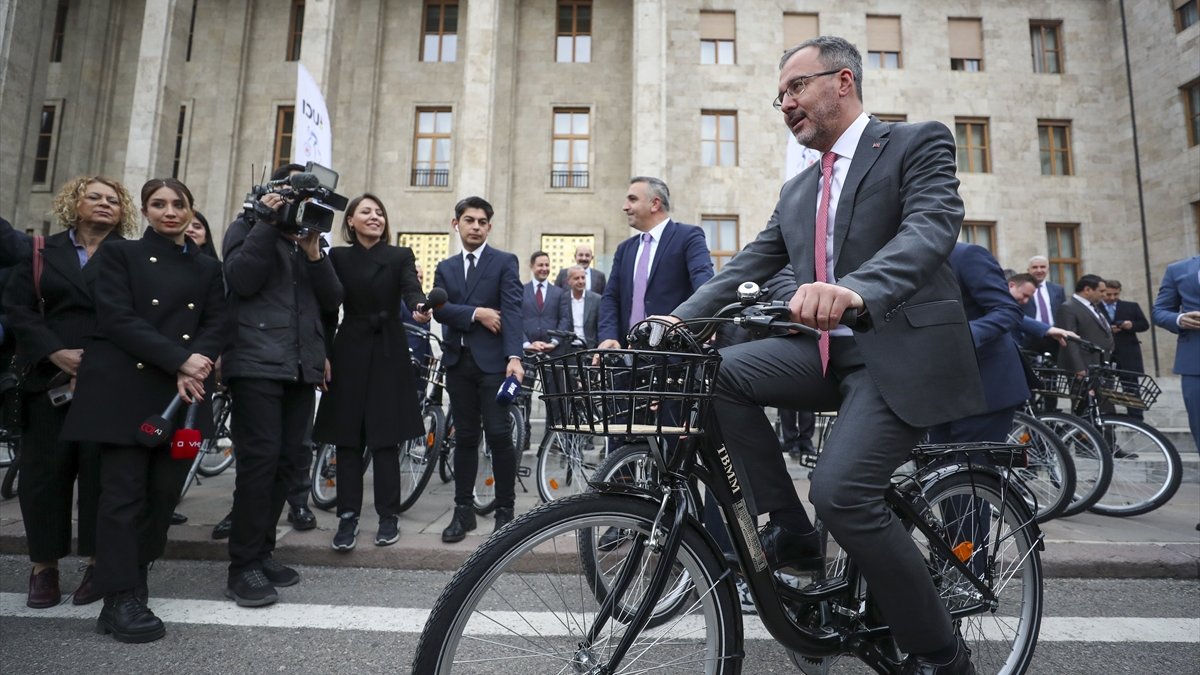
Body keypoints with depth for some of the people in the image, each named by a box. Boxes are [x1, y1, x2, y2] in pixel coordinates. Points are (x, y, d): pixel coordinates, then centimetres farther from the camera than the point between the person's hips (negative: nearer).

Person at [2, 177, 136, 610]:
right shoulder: (42, 252, 13)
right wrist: (55, 352, -9)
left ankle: (97, 561, 11)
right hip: (51, 376, 2)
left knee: (101, 469, 1)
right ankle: (43, 564, 17)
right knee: (44, 468, 4)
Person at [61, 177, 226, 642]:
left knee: (165, 492, 3)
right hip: (126, 389, -3)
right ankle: (123, 600, 2)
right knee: (123, 492, -4)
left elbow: (216, 325, 7)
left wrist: (194, 370, -12)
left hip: (184, 393, 3)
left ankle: (134, 584, 18)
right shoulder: (120, 255, 6)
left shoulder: (207, 268, 16)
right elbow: (118, 319, -7)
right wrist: (179, 360, -18)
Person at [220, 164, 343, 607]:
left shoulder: (311, 237, 21)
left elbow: (332, 300, 8)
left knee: (287, 460, 4)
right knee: (260, 458, -11)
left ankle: (262, 552, 16)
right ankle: (243, 566, -1)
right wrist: (267, 223, -10)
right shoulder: (248, 227, 8)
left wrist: (314, 253, -6)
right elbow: (241, 280, -11)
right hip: (257, 362, -5)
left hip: (302, 367, 5)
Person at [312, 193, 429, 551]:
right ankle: (348, 516, 11)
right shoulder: (338, 257, 7)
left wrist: (420, 307, -37)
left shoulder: (400, 256, 2)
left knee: (385, 438, 1)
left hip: (388, 352, -1)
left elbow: (411, 288, -16)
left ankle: (389, 515, 11)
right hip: (350, 351, 2)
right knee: (347, 438, 3)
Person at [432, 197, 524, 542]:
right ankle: (463, 510, 18)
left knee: (499, 435, -4)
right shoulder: (445, 268, 16)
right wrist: (476, 313, -14)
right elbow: (439, 309, 0)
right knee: (465, 437, 9)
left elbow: (512, 310, -11)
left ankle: (505, 510, 9)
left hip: (493, 360, -4)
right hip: (457, 361, 4)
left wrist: (515, 356, -24)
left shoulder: (505, 262, 2)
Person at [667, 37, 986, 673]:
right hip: (830, 349, 7)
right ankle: (787, 529, -2)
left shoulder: (917, 143, -1)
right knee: (722, 371, -14)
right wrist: (674, 322, -5)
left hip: (903, 348, -6)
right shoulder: (797, 191, 18)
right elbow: (746, 265, 10)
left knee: (841, 489, -23)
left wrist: (855, 290, -41)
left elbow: (933, 226, -20)